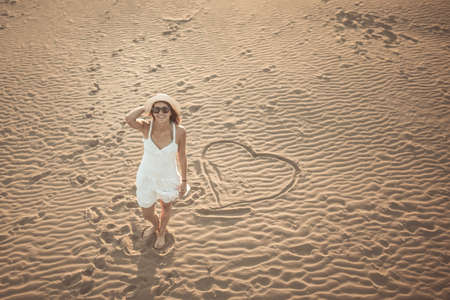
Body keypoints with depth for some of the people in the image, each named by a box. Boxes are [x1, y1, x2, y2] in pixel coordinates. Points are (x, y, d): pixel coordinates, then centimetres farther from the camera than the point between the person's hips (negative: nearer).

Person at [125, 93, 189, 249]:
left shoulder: (179, 131, -25)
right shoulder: (146, 127, -25)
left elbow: (182, 156, -10)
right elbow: (129, 119, -47)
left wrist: (184, 181, -1)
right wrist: (146, 107, -31)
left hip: (168, 178, 0)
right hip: (147, 177, 1)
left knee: (166, 207, 29)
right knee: (147, 215, 22)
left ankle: (162, 232, 63)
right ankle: (156, 225, 61)